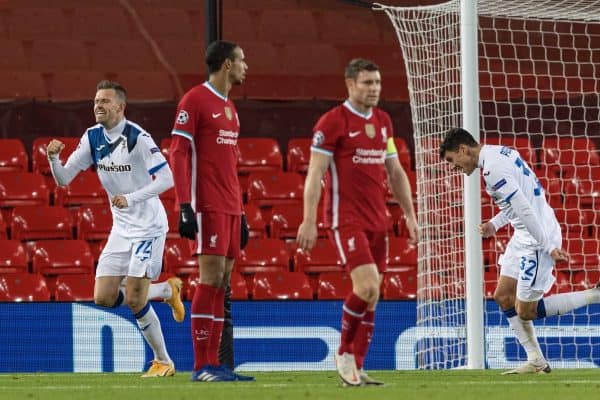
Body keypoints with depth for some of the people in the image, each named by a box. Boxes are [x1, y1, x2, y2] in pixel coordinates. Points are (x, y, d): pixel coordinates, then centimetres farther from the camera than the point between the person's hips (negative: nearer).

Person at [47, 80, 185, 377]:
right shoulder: (92, 138, 2)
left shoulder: (137, 138, -18)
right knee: (104, 298, 1)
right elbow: (63, 179, 3)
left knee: (134, 300, -13)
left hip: (148, 227, -7)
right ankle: (168, 290, 24)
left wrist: (131, 198, -32)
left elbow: (166, 178, -21)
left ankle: (163, 362, 5)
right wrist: (53, 158, -18)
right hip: (121, 228, 7)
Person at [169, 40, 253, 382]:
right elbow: (178, 154, -10)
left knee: (223, 282, 5)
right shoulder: (195, 101, -6)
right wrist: (185, 206, -17)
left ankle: (213, 363, 6)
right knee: (212, 277, -11)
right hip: (208, 207, -8)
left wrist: (241, 212, 20)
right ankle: (202, 365, -10)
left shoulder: (230, 107, 20)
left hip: (230, 208, 8)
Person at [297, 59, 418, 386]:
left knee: (371, 296, 4)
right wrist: (309, 221, -14)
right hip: (346, 220, -7)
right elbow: (315, 172, -9)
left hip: (377, 221, 7)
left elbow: (395, 172, 21)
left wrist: (410, 214, 16)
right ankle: (344, 353, 1)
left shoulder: (383, 121, 14)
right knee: (367, 287, -18)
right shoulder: (332, 122, -7)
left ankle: (356, 369, 10)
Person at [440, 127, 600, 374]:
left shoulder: (493, 169, -21)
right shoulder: (502, 153, 12)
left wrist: (549, 247, -23)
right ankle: (536, 361, 13)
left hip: (538, 239, -10)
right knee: (503, 297, 11)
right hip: (523, 237, 10)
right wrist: (495, 224, 12)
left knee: (525, 311, -4)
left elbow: (524, 209, -24)